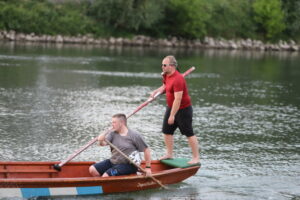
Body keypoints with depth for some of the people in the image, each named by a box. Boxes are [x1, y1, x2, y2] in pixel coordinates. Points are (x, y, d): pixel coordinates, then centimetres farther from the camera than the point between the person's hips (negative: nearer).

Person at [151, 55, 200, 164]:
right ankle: (169, 154, 25)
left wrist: (172, 115, -27)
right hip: (171, 107, 10)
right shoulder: (166, 75, 2)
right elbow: (165, 86, 23)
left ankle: (196, 158, 4)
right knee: (167, 131, 13)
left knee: (189, 133, -3)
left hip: (183, 109, -10)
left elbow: (178, 99, -29)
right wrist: (157, 91, 1)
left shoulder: (178, 79, -28)